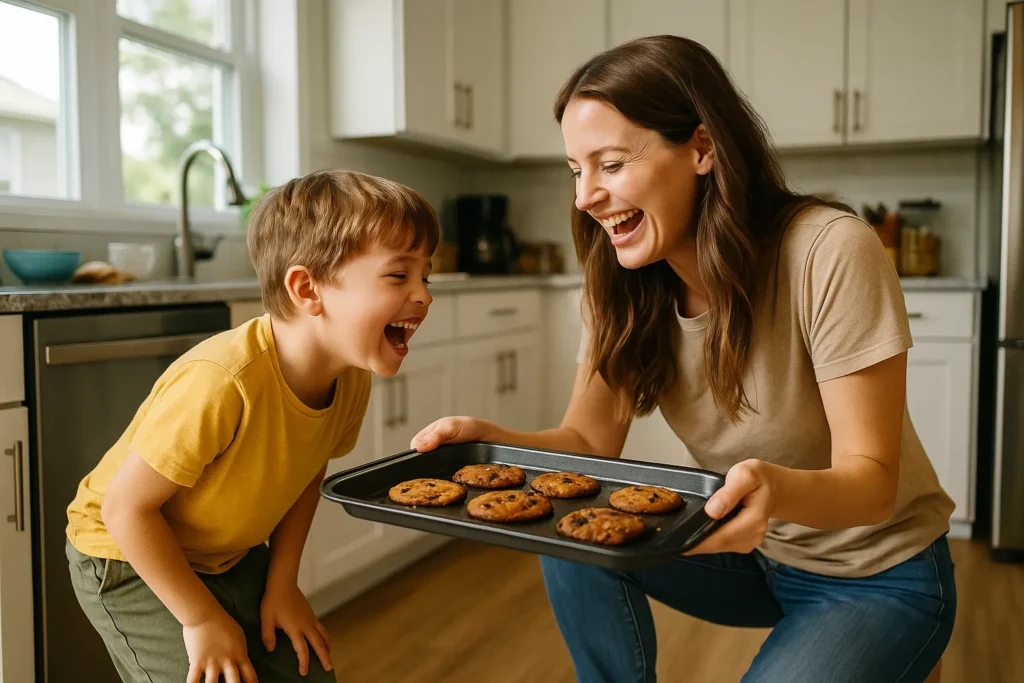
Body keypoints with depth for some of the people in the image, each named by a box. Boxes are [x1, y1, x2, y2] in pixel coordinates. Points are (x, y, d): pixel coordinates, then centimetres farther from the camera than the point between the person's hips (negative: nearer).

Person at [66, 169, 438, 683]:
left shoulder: (351, 377, -16)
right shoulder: (221, 382, -38)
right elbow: (126, 508, -27)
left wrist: (282, 582, -2)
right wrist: (202, 618, -18)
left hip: (232, 557, 6)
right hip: (128, 560, -6)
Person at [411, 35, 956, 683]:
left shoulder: (831, 252, -26)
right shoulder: (625, 283, -9)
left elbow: (873, 479, -24)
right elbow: (590, 440, -8)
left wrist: (781, 489, -46)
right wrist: (492, 438, -27)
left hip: (878, 575, -4)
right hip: (750, 548, 4)